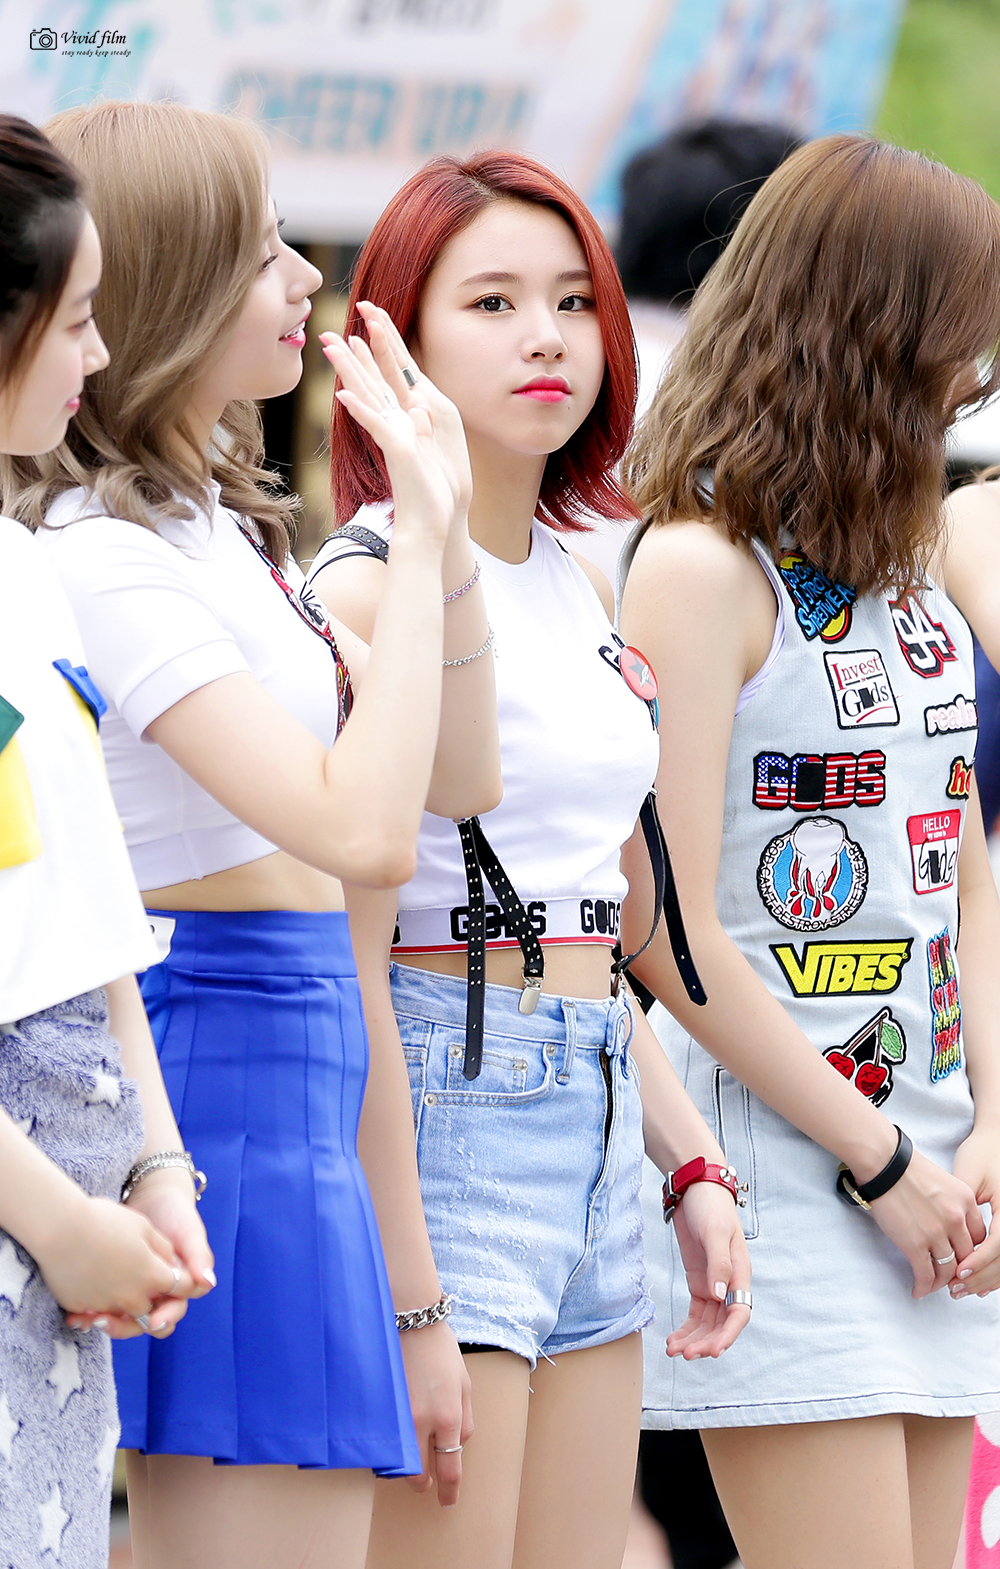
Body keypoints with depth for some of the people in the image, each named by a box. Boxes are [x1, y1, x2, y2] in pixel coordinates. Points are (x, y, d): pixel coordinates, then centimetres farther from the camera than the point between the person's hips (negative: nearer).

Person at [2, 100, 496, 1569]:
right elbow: (364, 826, -23)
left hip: (284, 1083, 10)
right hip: (220, 1067, -10)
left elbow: (460, 772, 18)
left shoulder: (223, 531, 16)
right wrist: (422, 536, -17)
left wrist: (448, 532, 6)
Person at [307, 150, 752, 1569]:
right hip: (445, 1100, -8)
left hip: (595, 1117, 8)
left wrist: (691, 1161, 15)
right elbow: (350, 956, -14)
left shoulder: (585, 589, 15)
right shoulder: (375, 585, -10)